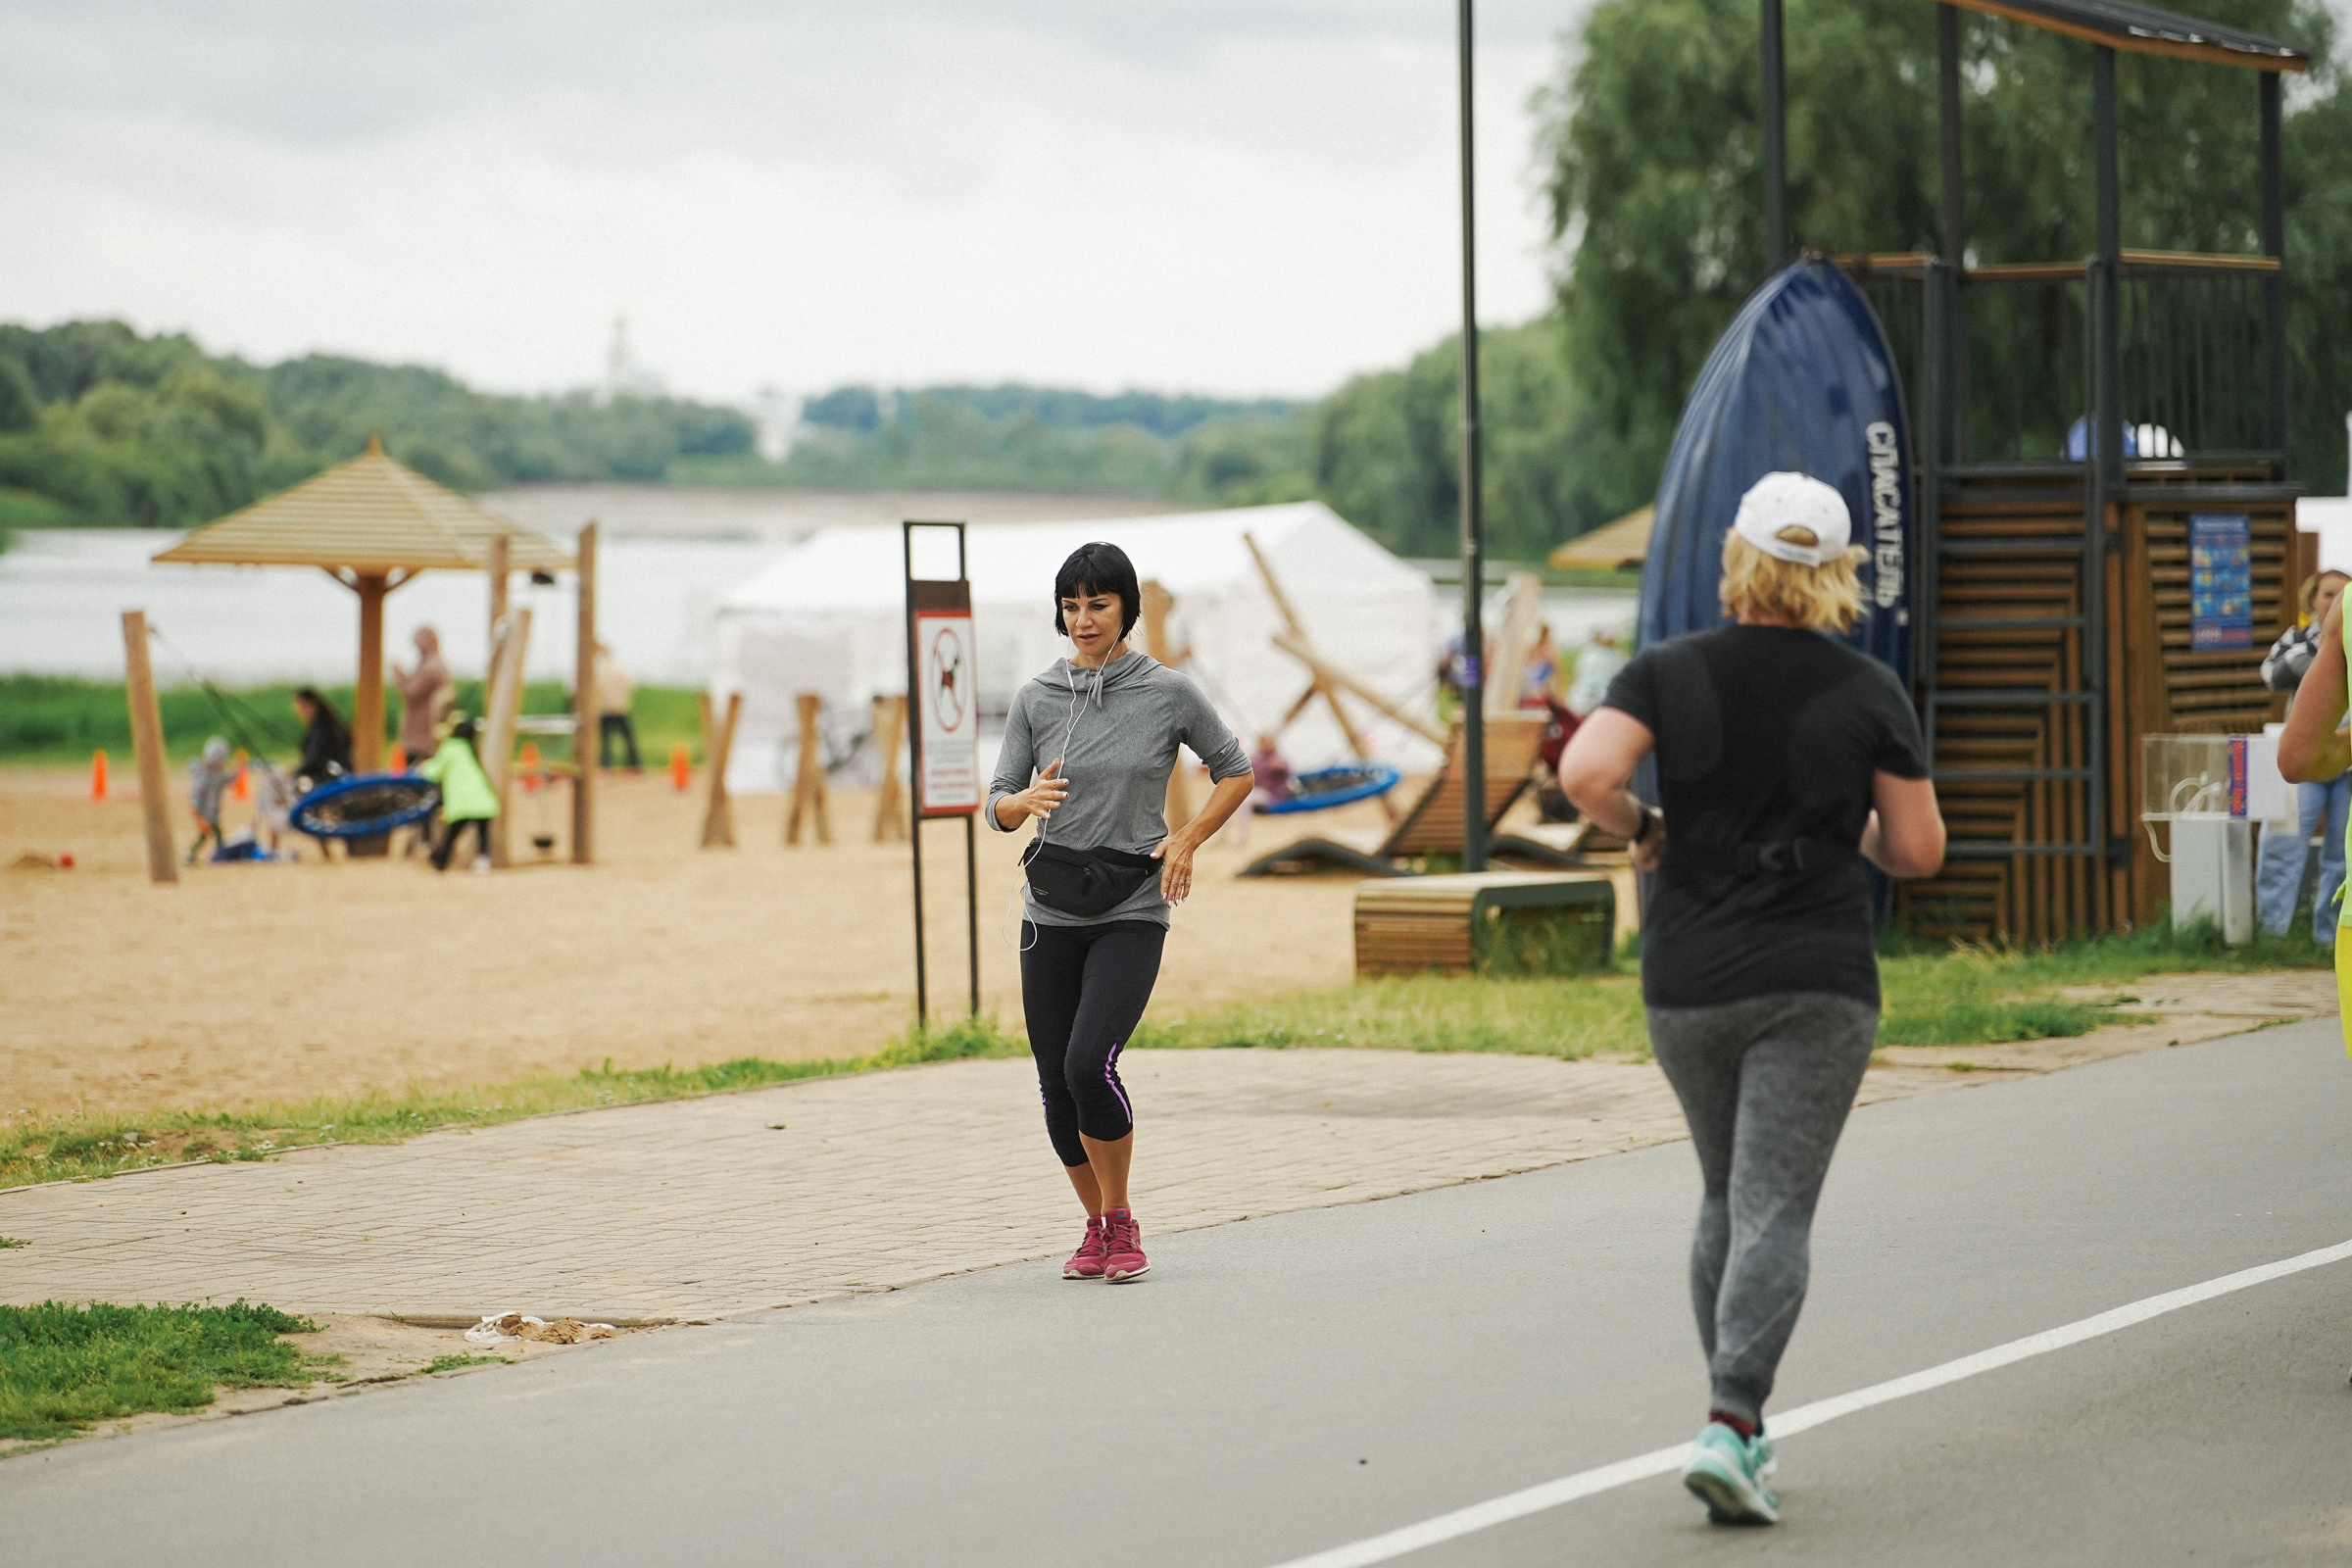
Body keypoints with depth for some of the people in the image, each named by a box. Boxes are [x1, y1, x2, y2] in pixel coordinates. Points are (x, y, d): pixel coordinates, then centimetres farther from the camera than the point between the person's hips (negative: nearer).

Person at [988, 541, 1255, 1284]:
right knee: (1057, 1087, 2)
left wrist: (1186, 841, -5)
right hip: (1052, 910, 3)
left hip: (1132, 911, -3)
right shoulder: (1035, 699, 3)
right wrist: (1027, 800, -18)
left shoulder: (1169, 692, -3)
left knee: (1089, 1063, -21)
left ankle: (1122, 1223, -3)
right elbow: (998, 807, 5)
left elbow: (1236, 774, 9)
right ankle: (1097, 1229, 24)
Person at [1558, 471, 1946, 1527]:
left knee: (1727, 1198, 20)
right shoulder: (1867, 692, -2)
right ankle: (1729, 1426, -22)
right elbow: (1917, 852, 0)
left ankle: (1739, 1426, 20)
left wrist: (1641, 830, 4)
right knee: (1776, 1211, -5)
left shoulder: (1669, 672, 0)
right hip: (1816, 987, -2)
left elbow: (1585, 775, -16)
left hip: (1686, 985, 2)